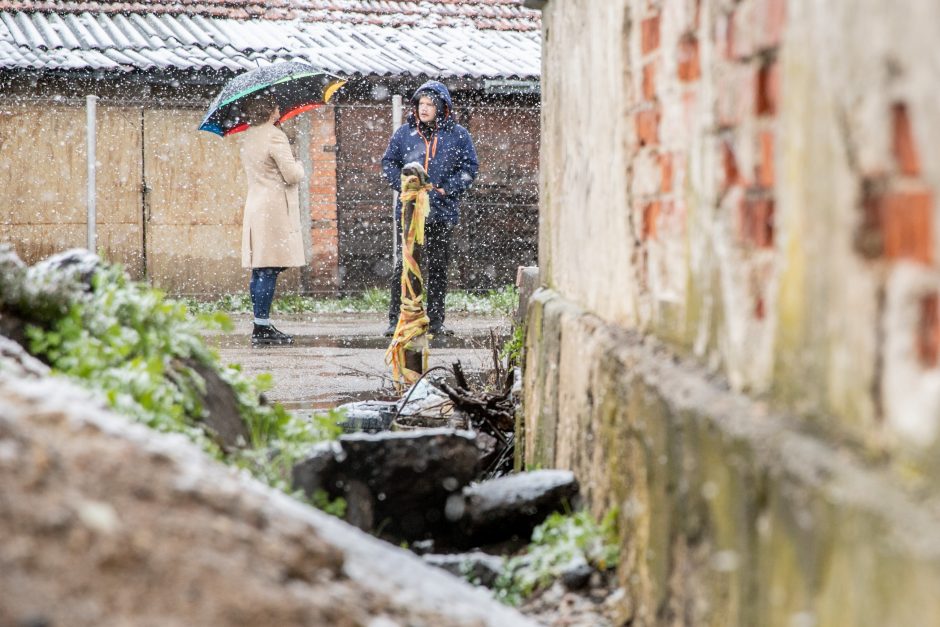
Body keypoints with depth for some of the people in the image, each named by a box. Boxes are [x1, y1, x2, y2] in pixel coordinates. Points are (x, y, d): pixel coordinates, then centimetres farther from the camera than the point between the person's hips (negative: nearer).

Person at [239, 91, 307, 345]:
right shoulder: (274, 136, -14)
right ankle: (262, 327, -9)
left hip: (255, 206, 9)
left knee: (260, 271, 10)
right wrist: (299, 166, 5)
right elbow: (292, 175, -16)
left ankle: (261, 325, 13)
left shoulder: (248, 136, 14)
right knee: (269, 270, -8)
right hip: (275, 208, -9)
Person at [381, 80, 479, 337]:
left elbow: (470, 167, 4)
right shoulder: (404, 133, 5)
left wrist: (447, 189, -8)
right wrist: (404, 186, -5)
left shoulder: (457, 135, 2)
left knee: (438, 266, 7)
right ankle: (395, 320, 0)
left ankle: (436, 321, 14)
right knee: (405, 265, -4)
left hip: (443, 212, 0)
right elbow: (389, 163, 10)